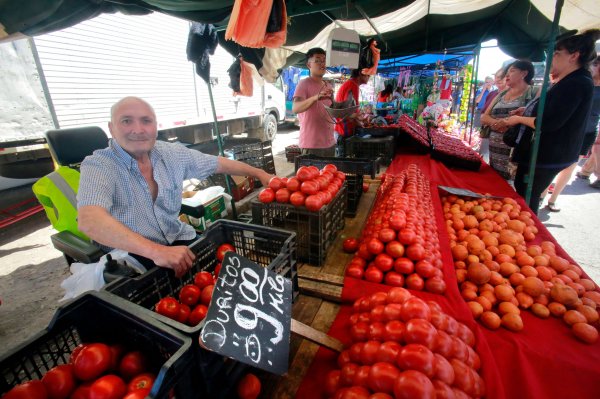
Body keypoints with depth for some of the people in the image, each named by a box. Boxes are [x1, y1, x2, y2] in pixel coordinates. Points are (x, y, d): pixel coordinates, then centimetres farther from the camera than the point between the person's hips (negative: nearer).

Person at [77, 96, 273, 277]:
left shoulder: (173, 153, -1)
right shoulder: (97, 166, -16)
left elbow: (219, 163, 10)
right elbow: (89, 220, -34)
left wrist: (259, 173, 12)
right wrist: (157, 251, -44)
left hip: (178, 241, 6)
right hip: (129, 257, -5)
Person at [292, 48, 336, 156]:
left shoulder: (329, 87, 14)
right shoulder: (304, 84, -9)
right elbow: (295, 108, -26)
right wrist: (316, 97, -41)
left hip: (330, 143, 8)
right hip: (312, 144, -7)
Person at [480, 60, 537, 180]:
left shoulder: (533, 93, -1)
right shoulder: (501, 94, 17)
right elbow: (484, 117, 11)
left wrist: (509, 123, -25)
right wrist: (495, 122, -10)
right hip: (494, 152, 6)